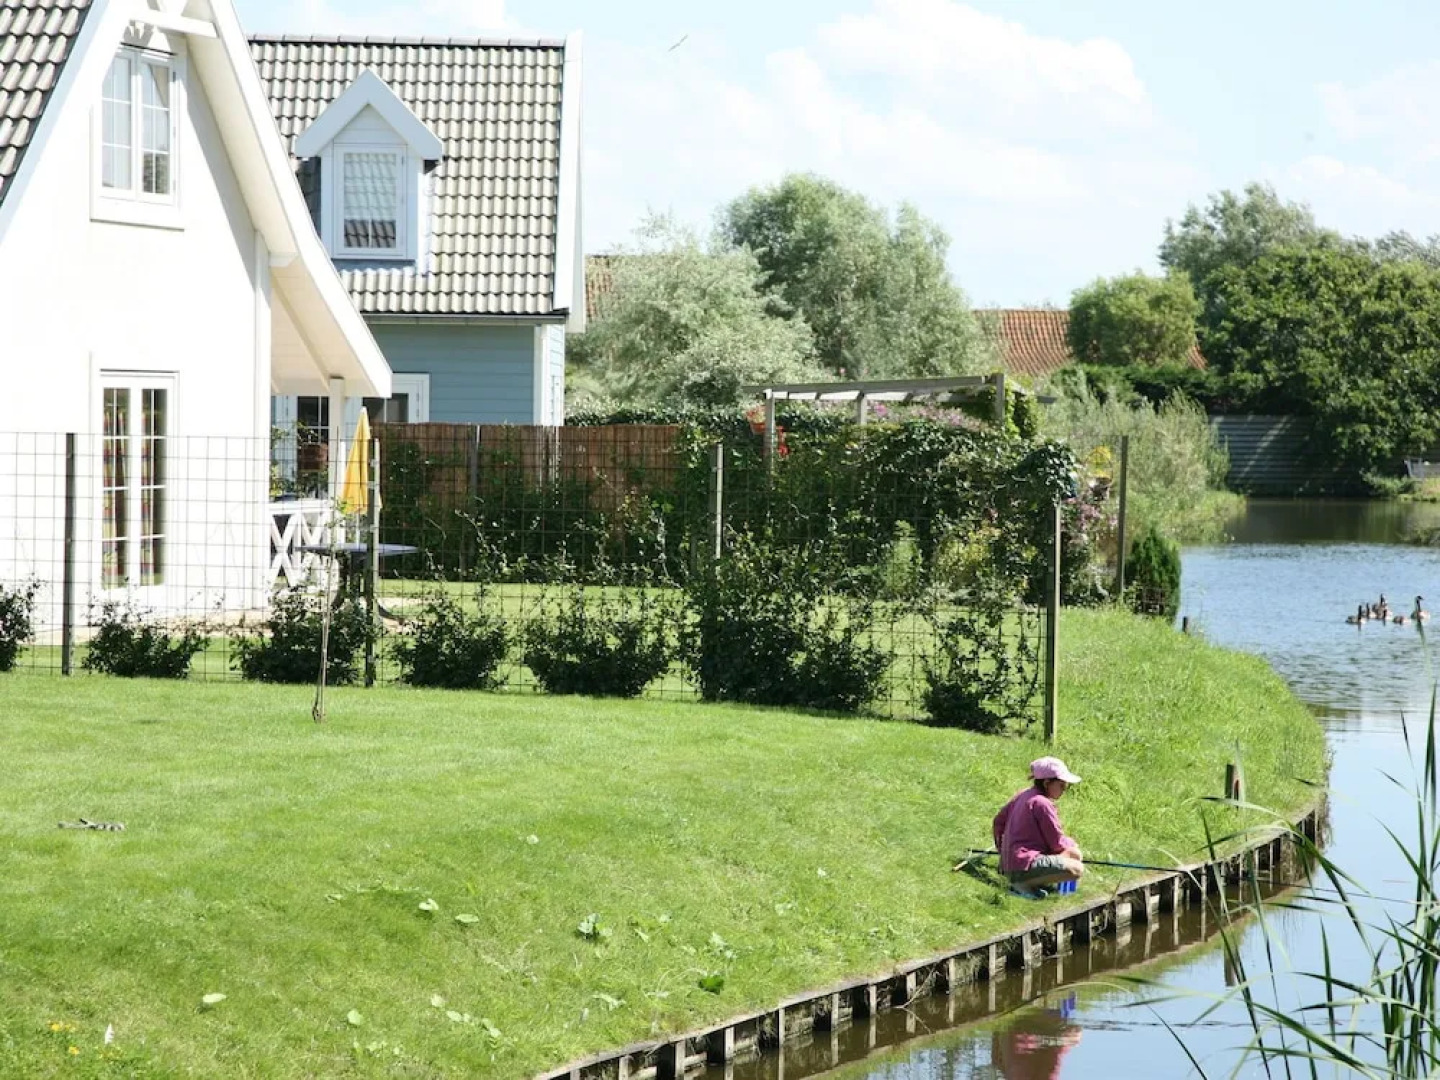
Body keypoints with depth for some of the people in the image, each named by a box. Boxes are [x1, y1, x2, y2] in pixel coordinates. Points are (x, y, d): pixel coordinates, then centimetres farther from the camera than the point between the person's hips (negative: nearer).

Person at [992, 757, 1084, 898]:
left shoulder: (1022, 795, 12)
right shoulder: (1042, 803, -15)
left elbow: (998, 823, 21)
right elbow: (1057, 844, -11)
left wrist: (1002, 849, 33)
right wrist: (1071, 844, 11)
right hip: (1024, 865, -10)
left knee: (1075, 855, 19)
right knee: (1077, 869, -22)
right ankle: (1025, 884, -13)